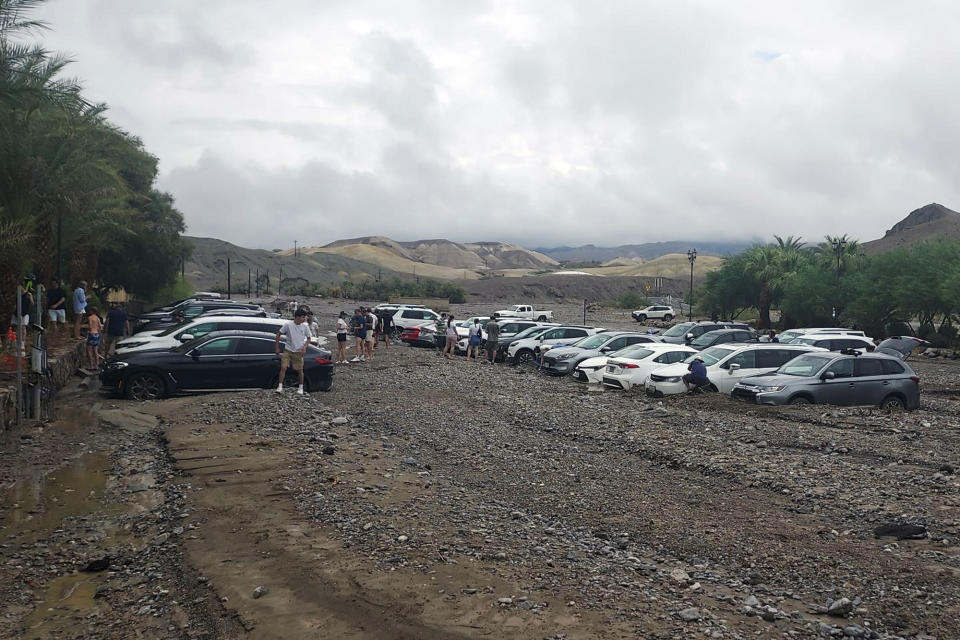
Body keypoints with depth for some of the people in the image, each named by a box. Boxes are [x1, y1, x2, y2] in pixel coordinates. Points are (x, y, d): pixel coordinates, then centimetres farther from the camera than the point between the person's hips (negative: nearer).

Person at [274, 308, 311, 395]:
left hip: (299, 352, 1)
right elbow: (278, 334, -1)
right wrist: (277, 348, 0)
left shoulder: (305, 326, -3)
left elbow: (308, 338, 7)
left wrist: (305, 347, -10)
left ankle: (301, 387, 20)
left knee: (300, 370, 5)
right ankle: (280, 386, -1)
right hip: (287, 350, -1)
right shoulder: (288, 325, -9)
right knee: (283, 368, -9)